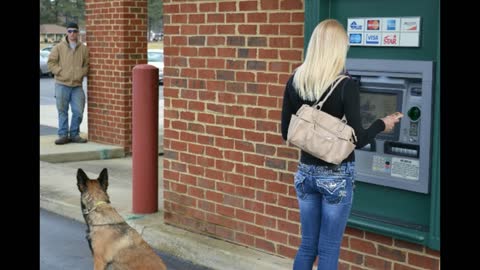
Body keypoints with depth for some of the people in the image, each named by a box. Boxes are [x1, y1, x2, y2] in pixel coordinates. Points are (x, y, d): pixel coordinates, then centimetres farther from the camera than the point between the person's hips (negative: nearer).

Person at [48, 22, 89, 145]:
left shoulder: (83, 48, 6)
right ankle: (63, 135, 9)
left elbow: (86, 64, 11)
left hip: (77, 85, 2)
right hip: (62, 84, -2)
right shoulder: (59, 47, 1)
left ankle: (74, 134, 14)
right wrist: (61, 72, -8)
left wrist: (81, 73, -4)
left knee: (78, 111, 0)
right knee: (62, 111, 3)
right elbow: (51, 62, 2)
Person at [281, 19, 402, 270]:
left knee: (307, 245, 17)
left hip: (306, 172, 5)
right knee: (329, 249, 7)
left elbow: (286, 133, 5)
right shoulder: (346, 85, -16)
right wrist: (382, 124, 5)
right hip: (336, 176, -5)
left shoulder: (295, 81, -2)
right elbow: (358, 139, -13)